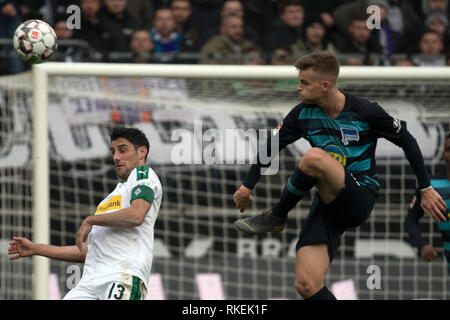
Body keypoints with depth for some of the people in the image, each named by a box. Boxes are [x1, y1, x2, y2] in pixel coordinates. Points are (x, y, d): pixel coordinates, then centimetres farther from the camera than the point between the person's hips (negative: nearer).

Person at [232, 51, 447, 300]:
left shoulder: (366, 112, -8)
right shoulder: (303, 114, 4)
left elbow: (407, 141, 3)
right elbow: (271, 146, 16)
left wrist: (425, 189, 6)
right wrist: (247, 186, 12)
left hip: (360, 199, -5)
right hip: (328, 202, 5)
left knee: (314, 157, -33)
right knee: (306, 285, -15)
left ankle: (276, 217, -12)